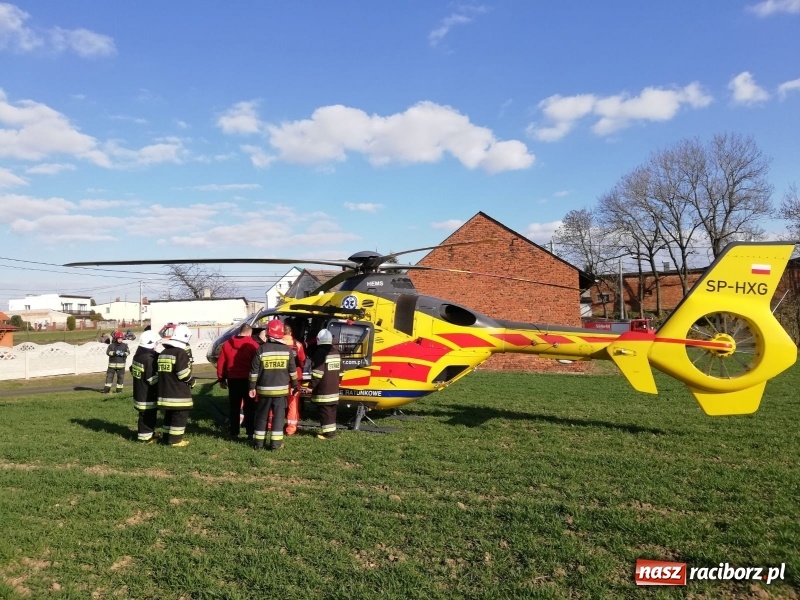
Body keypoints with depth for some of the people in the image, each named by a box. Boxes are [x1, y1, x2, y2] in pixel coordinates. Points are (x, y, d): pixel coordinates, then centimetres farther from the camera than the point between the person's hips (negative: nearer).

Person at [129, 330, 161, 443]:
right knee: (148, 415, 2)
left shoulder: (137, 355, 6)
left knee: (145, 415, 21)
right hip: (148, 394, -10)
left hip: (139, 391, 10)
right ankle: (145, 436, 10)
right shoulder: (150, 358, -24)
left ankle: (149, 433, 32)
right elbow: (152, 379, -24)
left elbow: (133, 370, 18)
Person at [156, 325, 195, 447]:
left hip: (165, 391, 9)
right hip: (179, 393, -9)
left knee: (169, 415, 18)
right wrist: (192, 382, -3)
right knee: (180, 416, 0)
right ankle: (175, 440, 2)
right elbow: (183, 374, -20)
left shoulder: (163, 353, 13)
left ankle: (167, 437, 24)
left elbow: (161, 371, 18)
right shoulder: (181, 353, -16)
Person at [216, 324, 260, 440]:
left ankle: (234, 433, 14)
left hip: (233, 379, 3)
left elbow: (220, 363, 7)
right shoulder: (253, 345, -7)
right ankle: (250, 433, 4)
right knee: (250, 407, 5)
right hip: (248, 379, -3)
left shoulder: (227, 344, 5)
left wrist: (221, 379, 15)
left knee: (234, 407, 11)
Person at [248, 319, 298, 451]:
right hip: (281, 389, 0)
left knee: (262, 415, 11)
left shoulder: (261, 350, -7)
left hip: (264, 389, 0)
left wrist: (252, 387, 3)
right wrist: (294, 385, 14)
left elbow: (254, 371, -5)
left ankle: (259, 441, 16)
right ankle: (276, 442, 5)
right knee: (278, 415, 6)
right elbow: (292, 370, 3)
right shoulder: (287, 350, -2)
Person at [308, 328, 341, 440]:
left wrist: (311, 385, -12)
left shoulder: (320, 352, -14)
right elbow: (340, 370, 18)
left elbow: (317, 372, -18)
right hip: (334, 389, 8)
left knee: (324, 411, -4)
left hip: (323, 390, -8)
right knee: (331, 410, 14)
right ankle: (332, 430, 20)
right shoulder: (336, 352, 12)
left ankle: (328, 432, -4)